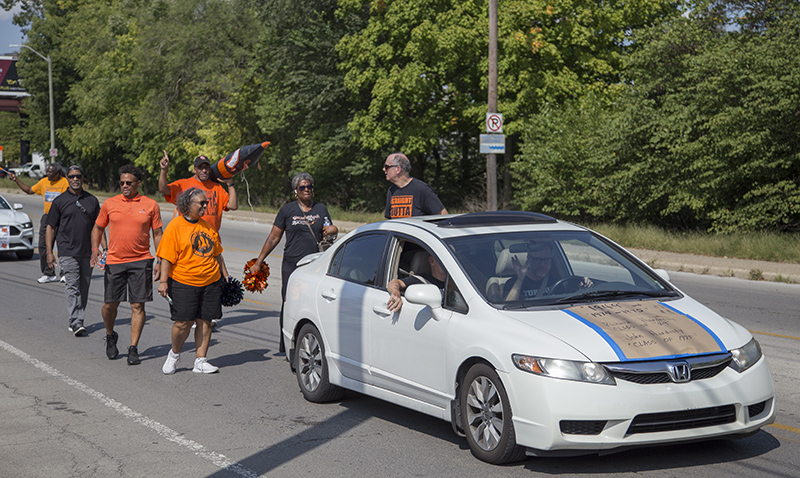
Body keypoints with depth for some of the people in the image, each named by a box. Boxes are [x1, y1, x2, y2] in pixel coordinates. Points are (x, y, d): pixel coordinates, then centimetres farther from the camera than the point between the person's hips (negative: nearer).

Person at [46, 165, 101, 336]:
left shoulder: (92, 200, 11)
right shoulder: (60, 201, 2)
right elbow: (50, 227, 4)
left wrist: (105, 247, 5)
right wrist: (49, 252, -3)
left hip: (87, 252, 3)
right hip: (68, 252, -3)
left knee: (84, 288, 7)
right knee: (72, 287, -12)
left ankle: (78, 321, 16)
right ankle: (76, 323, -17)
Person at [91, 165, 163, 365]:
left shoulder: (150, 205, 3)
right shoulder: (109, 204, 5)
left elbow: (157, 234, 6)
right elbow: (98, 228, 15)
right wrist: (95, 249, -3)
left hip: (141, 261, -1)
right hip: (114, 261, 1)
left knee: (138, 306, -3)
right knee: (110, 305, 4)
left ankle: (133, 349, 4)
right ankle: (110, 336, 32)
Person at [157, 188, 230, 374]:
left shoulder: (207, 226, 14)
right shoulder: (175, 226, -5)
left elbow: (217, 253, 22)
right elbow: (167, 256, -9)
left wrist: (225, 275, 21)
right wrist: (163, 280, -14)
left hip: (211, 282, 5)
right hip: (183, 282, -5)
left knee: (205, 320, 3)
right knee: (184, 322, -7)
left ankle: (201, 361, 10)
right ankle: (174, 354, 18)